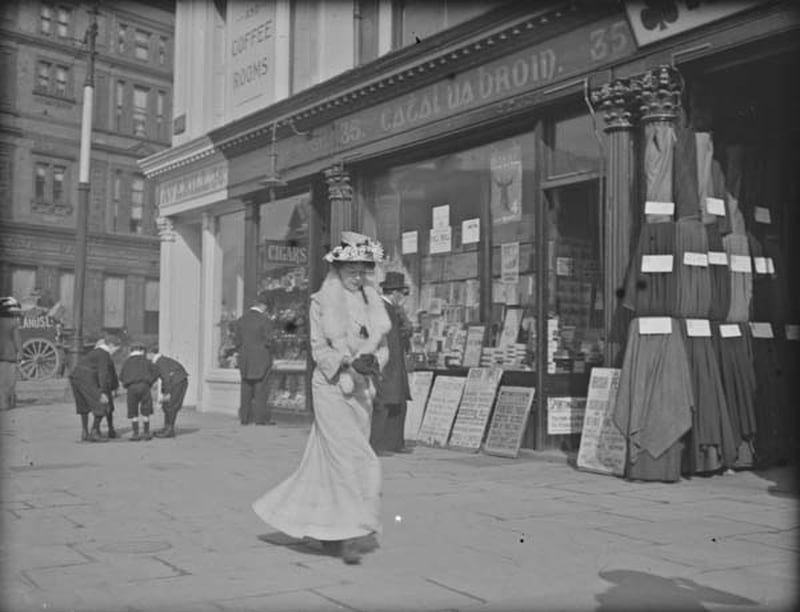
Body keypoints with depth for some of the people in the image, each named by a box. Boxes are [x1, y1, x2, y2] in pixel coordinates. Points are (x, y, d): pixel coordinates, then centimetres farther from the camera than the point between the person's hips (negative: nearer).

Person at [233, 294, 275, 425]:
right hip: (261, 358, -5)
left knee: (246, 388, 10)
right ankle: (261, 417, -3)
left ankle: (244, 417, 10)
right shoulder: (264, 320, -12)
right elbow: (268, 340, -14)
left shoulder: (242, 319, 5)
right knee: (261, 388, -1)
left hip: (245, 359, 5)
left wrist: (243, 352, 16)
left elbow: (237, 340, 5)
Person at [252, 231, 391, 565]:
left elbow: (382, 347, 13)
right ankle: (350, 534, -6)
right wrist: (349, 362, -21)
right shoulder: (322, 302, -3)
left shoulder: (373, 302, 10)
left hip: (361, 388, 5)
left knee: (329, 459, 11)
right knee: (352, 459, -11)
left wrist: (374, 361, -9)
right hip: (332, 386, -5)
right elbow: (319, 350, -6)